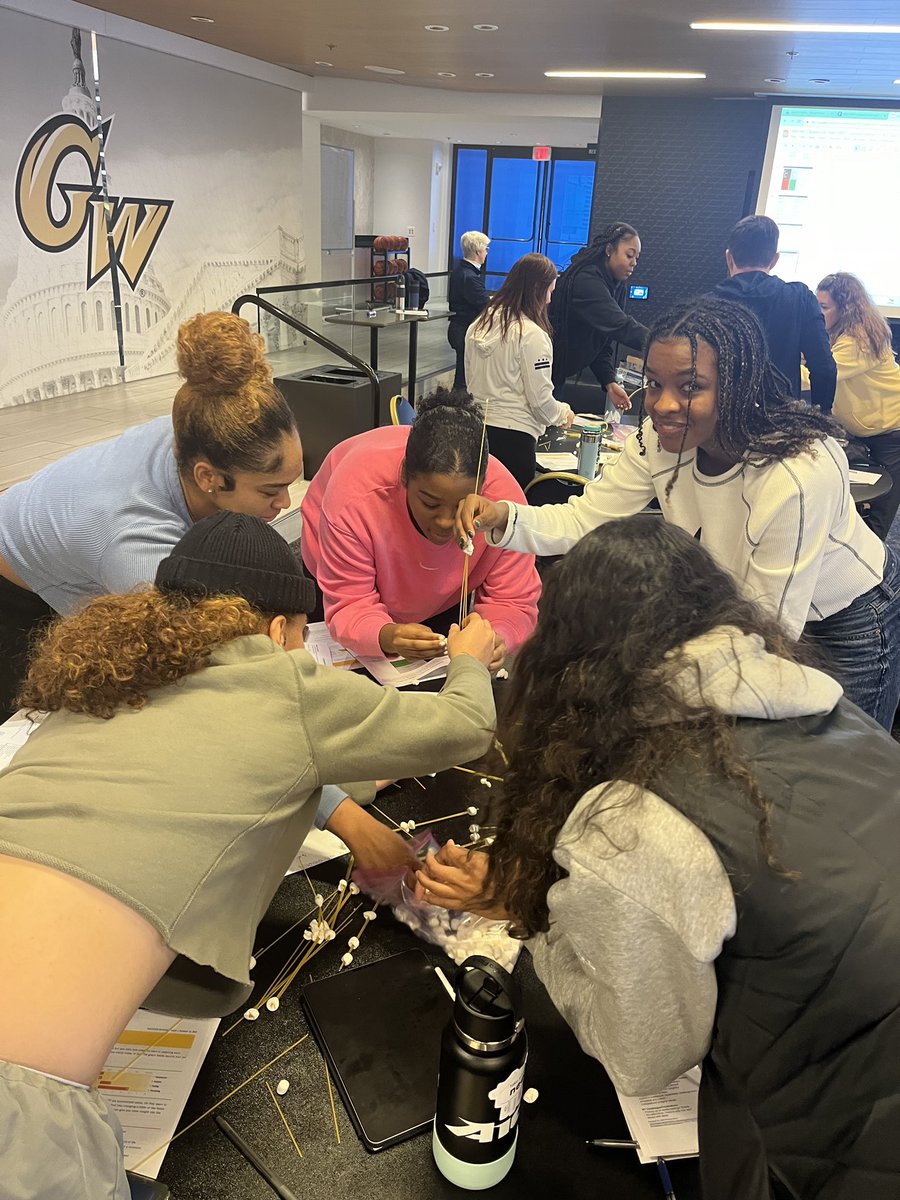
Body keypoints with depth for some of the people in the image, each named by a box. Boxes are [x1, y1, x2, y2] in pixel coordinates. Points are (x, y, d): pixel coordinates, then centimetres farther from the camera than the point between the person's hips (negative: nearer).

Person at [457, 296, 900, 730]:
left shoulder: (798, 476, -39)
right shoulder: (661, 438, -21)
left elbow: (771, 629, -33)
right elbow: (583, 519, -17)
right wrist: (502, 517, -35)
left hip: (844, 625, -4)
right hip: (745, 601, 5)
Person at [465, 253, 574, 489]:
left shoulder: (478, 325, 7)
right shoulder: (531, 334, -14)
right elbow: (540, 399, -12)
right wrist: (563, 414, 7)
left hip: (476, 427, 7)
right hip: (513, 433, -7)